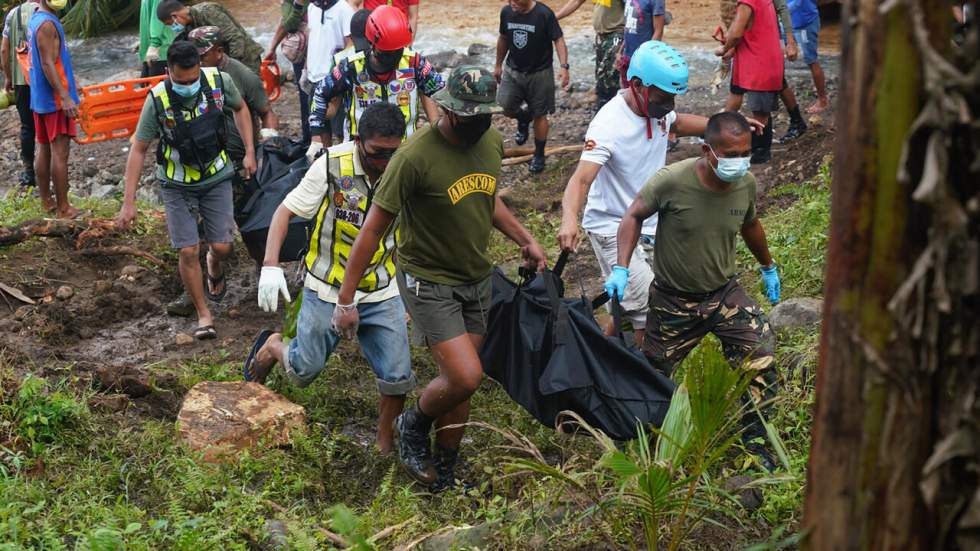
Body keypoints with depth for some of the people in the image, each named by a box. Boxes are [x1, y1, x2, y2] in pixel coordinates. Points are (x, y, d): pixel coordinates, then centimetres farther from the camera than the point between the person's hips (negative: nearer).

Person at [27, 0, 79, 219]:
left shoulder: (35, 19, 13)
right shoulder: (47, 24, -17)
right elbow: (48, 64, -23)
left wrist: (69, 85, 27)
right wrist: (65, 97, -28)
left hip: (40, 98, 10)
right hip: (55, 98, -10)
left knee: (44, 149, 14)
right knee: (60, 152, -6)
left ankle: (46, 201, 23)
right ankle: (63, 209, -4)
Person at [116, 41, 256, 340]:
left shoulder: (219, 81, -17)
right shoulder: (157, 99, -22)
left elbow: (240, 108, 6)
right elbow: (139, 149, -13)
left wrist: (249, 152, -1)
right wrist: (129, 202, -14)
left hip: (217, 177, 2)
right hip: (177, 184, -2)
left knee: (222, 246, 1)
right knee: (187, 252, -6)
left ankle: (214, 268, 39)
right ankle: (204, 315, 12)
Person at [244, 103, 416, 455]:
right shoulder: (332, 166, -18)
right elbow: (286, 211, -12)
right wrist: (270, 266, -22)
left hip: (382, 294, 2)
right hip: (327, 291, -2)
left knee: (397, 378, 0)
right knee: (304, 371, 9)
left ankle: (387, 444, 23)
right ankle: (272, 347, 43)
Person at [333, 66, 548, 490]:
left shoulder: (492, 142, -2)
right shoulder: (415, 156, -23)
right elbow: (373, 229, -18)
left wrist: (525, 240, 13)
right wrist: (346, 300, -16)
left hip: (477, 280, 7)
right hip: (428, 282, -6)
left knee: (460, 382, 11)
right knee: (466, 376, -17)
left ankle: (445, 476, 28)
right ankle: (412, 428, 14)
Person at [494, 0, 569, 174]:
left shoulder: (544, 14, -18)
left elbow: (558, 39, -16)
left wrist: (564, 66, -29)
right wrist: (498, 65, 19)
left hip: (539, 73, -4)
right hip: (513, 70, 4)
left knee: (539, 115, 3)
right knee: (506, 105, -9)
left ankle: (539, 155, 21)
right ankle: (524, 118, 27)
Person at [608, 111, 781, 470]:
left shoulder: (747, 184, -11)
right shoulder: (672, 181, -26)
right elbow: (634, 216, -10)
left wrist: (768, 267, 26)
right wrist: (620, 269, -20)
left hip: (724, 292, 3)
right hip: (673, 300, -3)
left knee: (761, 358, -13)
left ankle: (754, 440, 6)